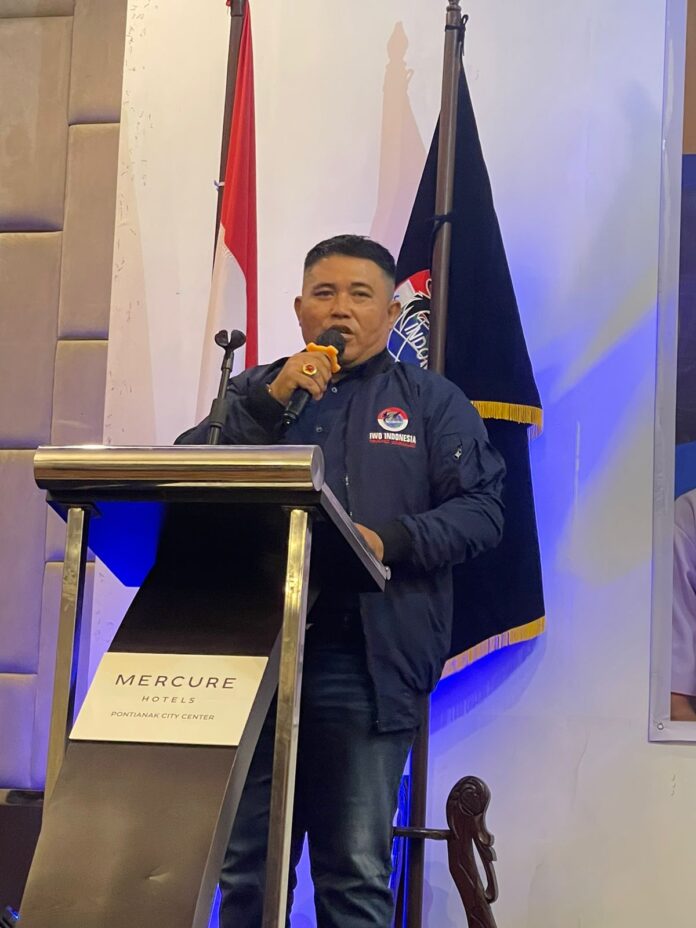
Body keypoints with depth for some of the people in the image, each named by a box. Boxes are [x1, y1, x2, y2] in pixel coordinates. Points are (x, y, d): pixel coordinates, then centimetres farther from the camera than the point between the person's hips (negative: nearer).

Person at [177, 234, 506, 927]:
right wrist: (269, 400, -7)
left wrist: (390, 540, -14)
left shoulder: (433, 403, 12)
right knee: (245, 867, 5)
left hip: (367, 663, -2)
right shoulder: (254, 392, 17)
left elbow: (480, 510, 2)